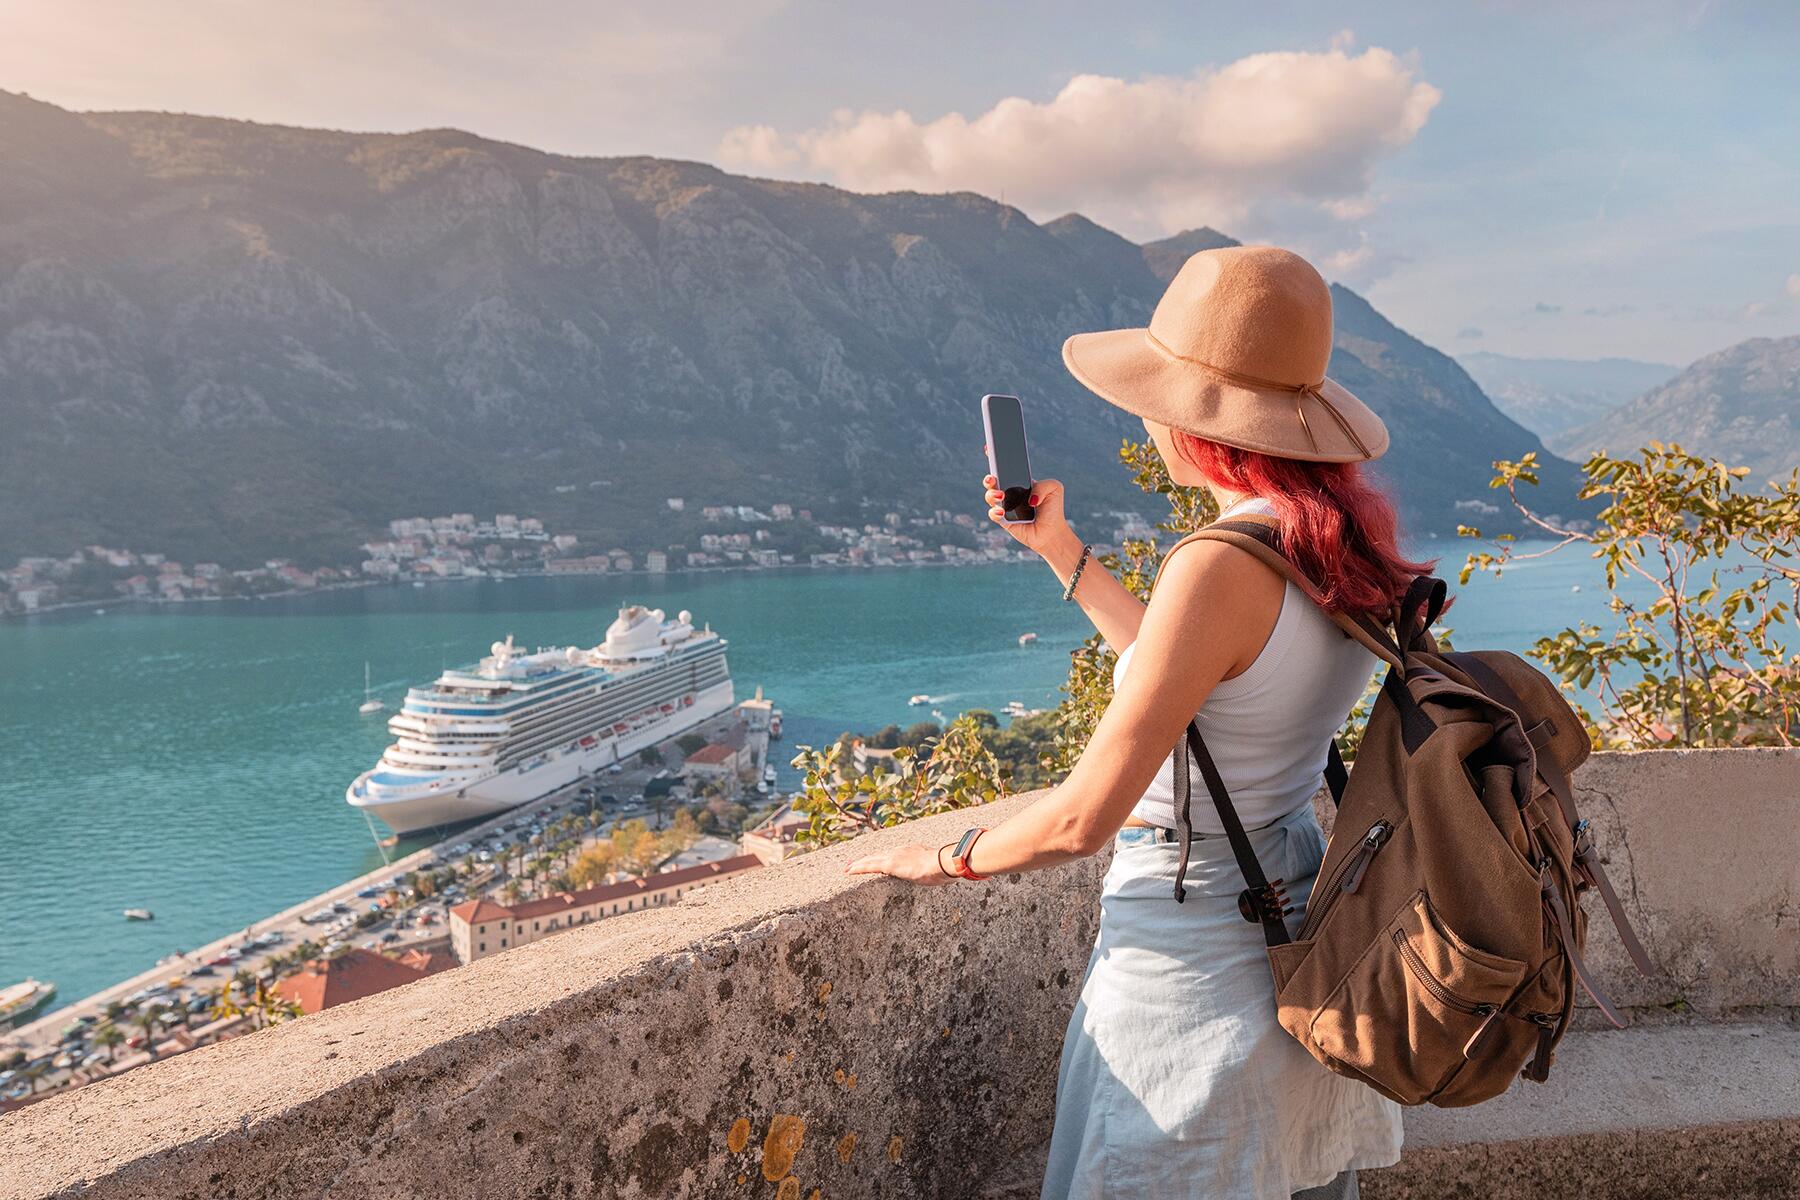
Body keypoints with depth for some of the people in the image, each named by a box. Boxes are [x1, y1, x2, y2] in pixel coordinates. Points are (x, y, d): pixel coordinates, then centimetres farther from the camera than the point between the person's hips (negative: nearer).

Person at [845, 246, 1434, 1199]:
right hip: (1302, 926, 8)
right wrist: (1059, 549, 17)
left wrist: (946, 861, -6)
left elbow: (1084, 816, -25)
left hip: (1191, 955, -8)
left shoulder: (1222, 566, -27)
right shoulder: (1345, 540, -2)